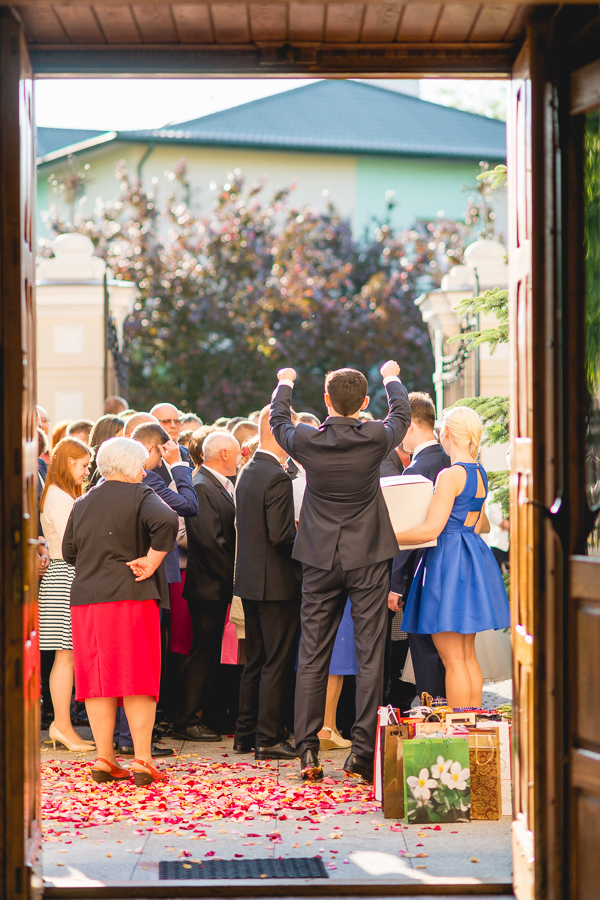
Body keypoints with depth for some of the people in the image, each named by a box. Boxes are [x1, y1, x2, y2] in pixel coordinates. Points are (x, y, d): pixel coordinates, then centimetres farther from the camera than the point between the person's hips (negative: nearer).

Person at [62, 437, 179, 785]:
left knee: (99, 679, 7)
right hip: (132, 598, -5)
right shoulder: (140, 496, -4)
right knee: (138, 678, -2)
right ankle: (142, 760, -4)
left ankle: (105, 759, 6)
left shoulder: (83, 504, 14)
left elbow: (69, 551, 16)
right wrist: (152, 561, -13)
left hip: (86, 598, 5)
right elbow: (166, 521, -23)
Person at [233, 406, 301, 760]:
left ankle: (245, 734, 21)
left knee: (255, 662, 16)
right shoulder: (278, 478, -18)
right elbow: (281, 535, -23)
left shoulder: (246, 473, 9)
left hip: (249, 581, 9)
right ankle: (268, 738, 1)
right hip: (276, 584, -9)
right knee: (276, 664, -2)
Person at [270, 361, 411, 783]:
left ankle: (308, 752, 7)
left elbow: (278, 420, 16)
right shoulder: (375, 438, -10)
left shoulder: (307, 440, -8)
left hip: (321, 560, 2)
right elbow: (402, 415, 15)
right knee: (370, 656, 1)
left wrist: (285, 384, 37)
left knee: (313, 657, 8)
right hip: (368, 558, -1)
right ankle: (362, 754, -2)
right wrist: (393, 378, 36)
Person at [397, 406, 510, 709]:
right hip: (474, 557, 9)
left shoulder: (451, 474, -16)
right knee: (467, 655, 13)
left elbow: (431, 529, -20)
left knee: (453, 658, -5)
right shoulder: (480, 473, 10)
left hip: (449, 560, -9)